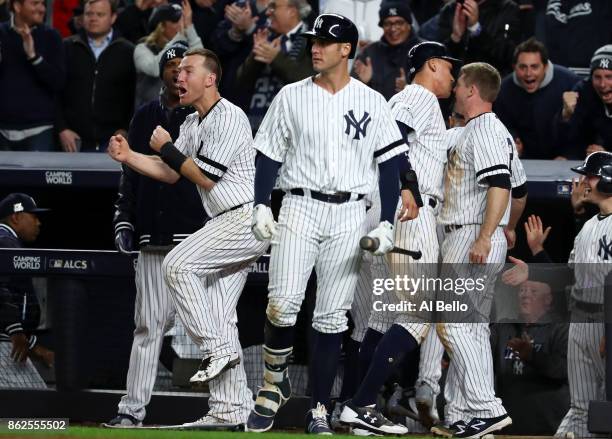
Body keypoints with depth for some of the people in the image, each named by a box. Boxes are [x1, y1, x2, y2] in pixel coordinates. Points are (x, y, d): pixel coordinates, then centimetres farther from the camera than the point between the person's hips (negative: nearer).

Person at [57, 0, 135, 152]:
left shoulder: (128, 52, 7)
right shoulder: (67, 49, 9)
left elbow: (135, 98, 5)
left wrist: (125, 131, -4)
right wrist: (62, 129, -1)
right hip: (75, 141, 1)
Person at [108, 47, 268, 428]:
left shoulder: (229, 118, -13)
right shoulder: (193, 124, 17)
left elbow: (206, 177, -17)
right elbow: (172, 173, 19)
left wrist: (167, 148, -8)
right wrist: (128, 156, 6)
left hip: (248, 220, -10)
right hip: (229, 225, 10)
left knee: (178, 264, -22)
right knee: (218, 317, 7)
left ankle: (217, 349, -16)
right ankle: (231, 410, 8)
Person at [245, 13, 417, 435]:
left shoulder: (372, 102, 5)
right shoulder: (291, 97, 6)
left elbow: (389, 162, 4)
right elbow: (270, 154, 8)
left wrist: (386, 222, -4)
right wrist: (262, 206, -4)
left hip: (349, 215, 0)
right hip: (300, 208, 0)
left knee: (332, 317, 1)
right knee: (283, 302, -18)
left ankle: (320, 412, 5)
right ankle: (275, 383, 3)